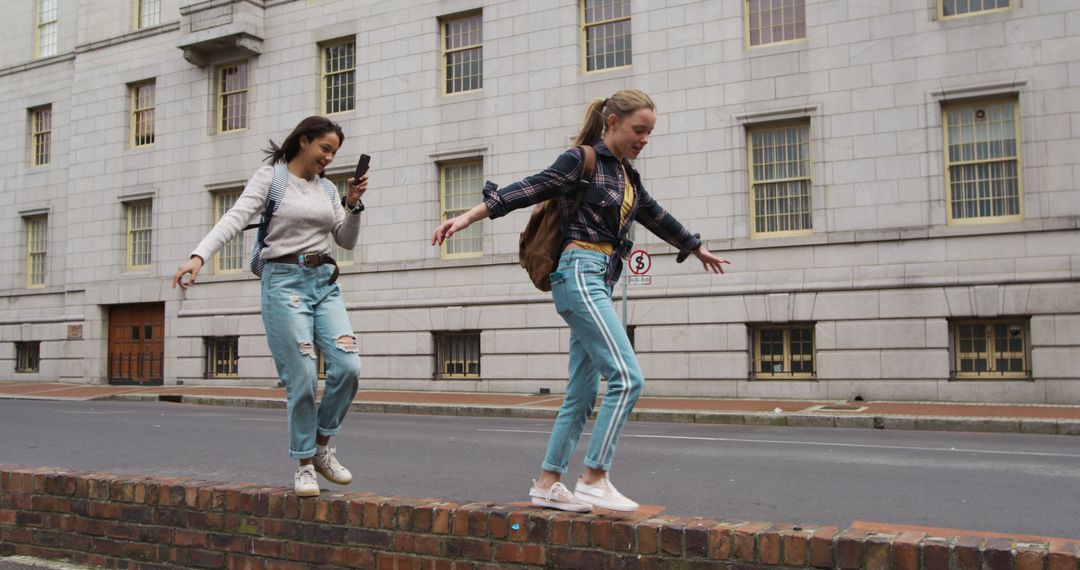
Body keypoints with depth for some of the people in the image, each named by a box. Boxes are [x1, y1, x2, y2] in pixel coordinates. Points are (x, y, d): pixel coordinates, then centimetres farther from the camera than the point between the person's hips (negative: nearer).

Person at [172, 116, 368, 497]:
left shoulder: (326, 189, 15)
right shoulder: (270, 177, -1)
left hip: (325, 282, 5)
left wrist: (353, 204, 0)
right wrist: (199, 256, -28)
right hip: (284, 282, -5)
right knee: (302, 377, -8)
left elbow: (347, 242, 16)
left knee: (348, 367, -8)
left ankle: (321, 448, 13)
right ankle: (304, 465, 10)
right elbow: (234, 219, -14)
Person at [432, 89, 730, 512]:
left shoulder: (628, 177, 21)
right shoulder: (582, 160, -2)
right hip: (579, 274, -9)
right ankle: (594, 479, -8)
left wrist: (698, 248, 46)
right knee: (626, 377, -15)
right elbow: (527, 191, -9)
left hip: (600, 283, 9)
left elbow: (657, 218, 34)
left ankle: (547, 483, 15)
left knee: (582, 392, 7)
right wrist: (467, 217, -16)